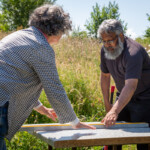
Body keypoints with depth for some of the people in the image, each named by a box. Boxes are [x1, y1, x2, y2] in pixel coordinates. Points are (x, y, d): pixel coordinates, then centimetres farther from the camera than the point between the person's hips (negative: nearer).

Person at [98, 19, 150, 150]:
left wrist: (114, 111, -50)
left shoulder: (133, 52, -30)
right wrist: (107, 104, 7)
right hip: (122, 97, 7)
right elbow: (105, 76, 9)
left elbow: (130, 86, -40)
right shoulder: (105, 50, -4)